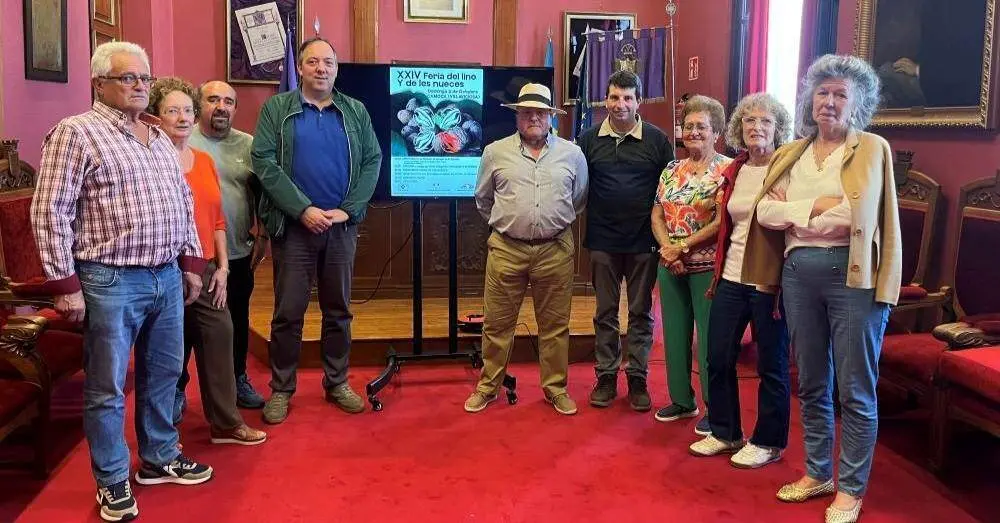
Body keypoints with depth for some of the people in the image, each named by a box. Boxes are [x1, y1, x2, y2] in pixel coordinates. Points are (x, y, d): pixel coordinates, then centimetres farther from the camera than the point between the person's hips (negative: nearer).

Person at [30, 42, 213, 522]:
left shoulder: (160, 137, 14)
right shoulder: (76, 132, -7)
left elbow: (184, 203, 20)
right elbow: (49, 212, -10)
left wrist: (191, 263, 15)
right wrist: (65, 284, -13)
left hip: (168, 278, 7)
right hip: (111, 282, -7)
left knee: (163, 375, 16)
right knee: (107, 388, 5)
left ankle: (159, 458, 33)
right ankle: (113, 482, 19)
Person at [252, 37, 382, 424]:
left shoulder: (355, 111, 8)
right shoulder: (276, 108, 1)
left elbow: (372, 161, 3)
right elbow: (264, 162, -7)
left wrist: (348, 209, -9)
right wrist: (303, 209, -15)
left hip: (341, 226, 2)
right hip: (293, 225, -2)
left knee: (338, 310, 11)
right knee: (288, 312, 3)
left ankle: (337, 383, 24)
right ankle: (281, 390, 15)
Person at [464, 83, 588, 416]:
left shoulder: (572, 154, 4)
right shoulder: (495, 152, 4)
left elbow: (579, 200, 16)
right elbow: (483, 199, 16)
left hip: (555, 250, 0)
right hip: (506, 250, 0)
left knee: (555, 325, 9)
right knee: (497, 324, 7)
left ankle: (555, 388, 23)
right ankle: (488, 387, 21)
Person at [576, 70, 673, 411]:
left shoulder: (657, 140, -1)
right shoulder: (589, 140, 3)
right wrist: (583, 227, 0)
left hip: (644, 241, -1)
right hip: (603, 240, 1)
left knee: (641, 313, 7)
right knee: (605, 313, 9)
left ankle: (638, 379, 18)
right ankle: (606, 377, 19)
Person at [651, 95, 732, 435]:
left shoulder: (727, 169, -7)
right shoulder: (671, 170, 11)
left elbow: (722, 221, -15)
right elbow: (657, 215, 9)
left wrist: (683, 246, -15)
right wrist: (667, 248, -8)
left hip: (707, 266, -6)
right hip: (670, 267, 6)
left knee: (709, 338, 2)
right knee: (674, 333, 12)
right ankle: (682, 400, 27)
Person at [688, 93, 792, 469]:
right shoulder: (734, 171, 10)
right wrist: (718, 273, 15)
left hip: (769, 282, -6)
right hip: (731, 278, 6)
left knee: (771, 365, 7)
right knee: (718, 358, 10)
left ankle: (768, 442, 22)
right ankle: (725, 432, 28)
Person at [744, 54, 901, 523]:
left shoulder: (872, 149, -2)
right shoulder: (789, 154, 12)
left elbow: (855, 215, -15)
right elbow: (765, 211, 1)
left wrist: (793, 211, -7)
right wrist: (816, 207, -11)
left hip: (851, 273, -5)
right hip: (798, 273, 5)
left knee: (855, 390, 3)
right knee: (811, 384, 14)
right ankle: (817, 473, 29)